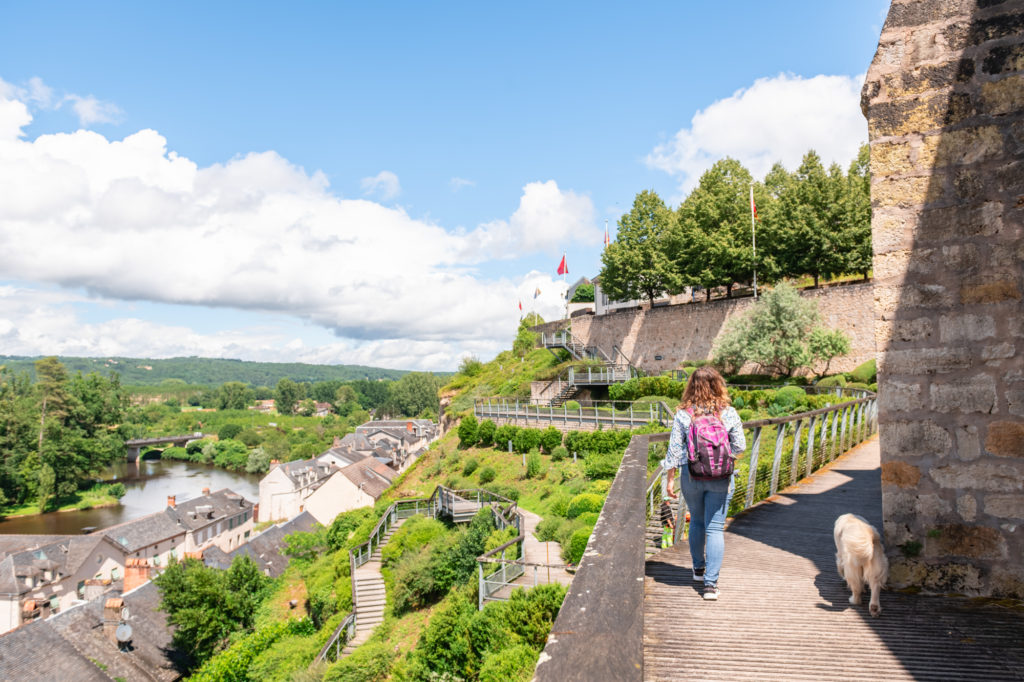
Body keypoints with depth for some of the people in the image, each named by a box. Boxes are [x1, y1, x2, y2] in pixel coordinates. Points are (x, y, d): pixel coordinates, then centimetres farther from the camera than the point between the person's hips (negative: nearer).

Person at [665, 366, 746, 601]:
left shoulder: (683, 414, -7)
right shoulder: (729, 413, -6)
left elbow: (674, 449, -5)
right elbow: (740, 447, 0)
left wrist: (670, 479, 3)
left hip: (691, 475, 1)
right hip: (721, 477, -1)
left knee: (696, 522, 21)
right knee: (715, 528, 4)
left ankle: (698, 568, 37)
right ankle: (711, 583, 0)